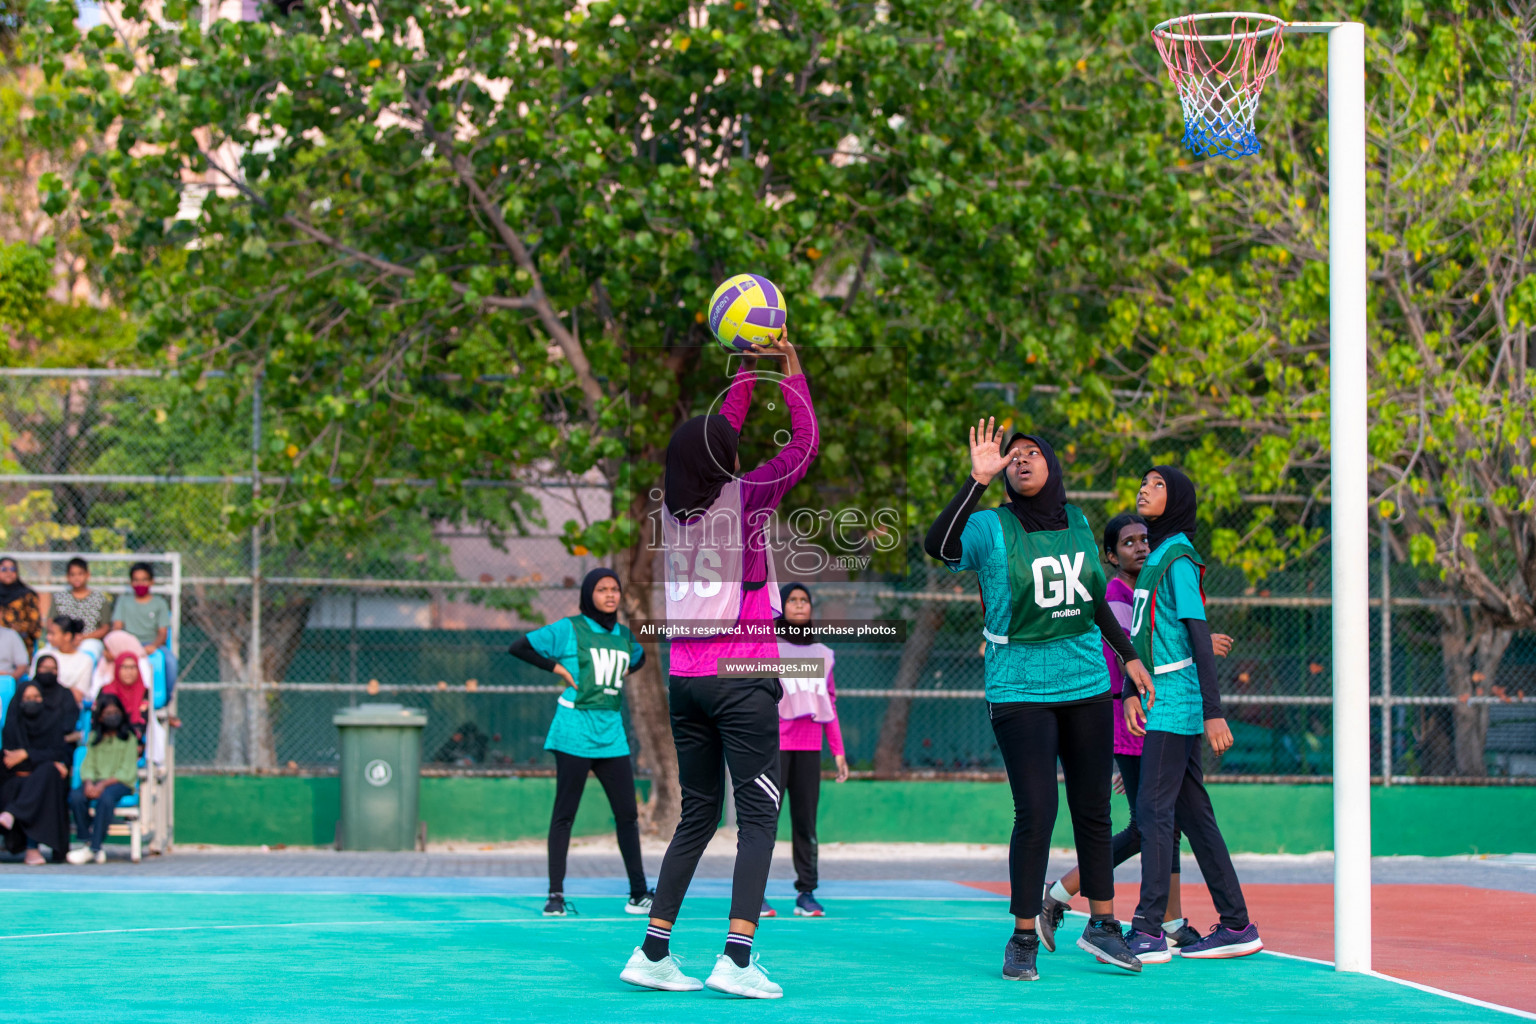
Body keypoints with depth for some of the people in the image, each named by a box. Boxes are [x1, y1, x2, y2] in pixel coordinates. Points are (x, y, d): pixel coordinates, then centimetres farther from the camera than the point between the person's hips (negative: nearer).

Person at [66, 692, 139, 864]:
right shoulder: (94, 737, 16)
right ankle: (88, 841, -23)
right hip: (96, 780, 4)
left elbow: (127, 772, -5)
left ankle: (94, 848, -31)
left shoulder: (129, 738, 3)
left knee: (106, 797, -37)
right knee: (76, 796, -29)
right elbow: (88, 765, 8)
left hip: (119, 783, -4)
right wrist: (89, 783, -15)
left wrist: (103, 784, -17)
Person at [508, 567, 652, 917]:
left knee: (627, 813, 3)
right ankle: (555, 894, 3)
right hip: (575, 731, -5)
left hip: (611, 734, 5)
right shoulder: (568, 629, -4)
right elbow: (520, 647, -2)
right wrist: (556, 667, -8)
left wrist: (622, 673, 14)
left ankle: (638, 894, 10)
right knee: (564, 813, -1)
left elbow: (639, 657, 34)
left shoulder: (624, 635, 11)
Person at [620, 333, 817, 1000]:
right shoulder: (745, 499, -8)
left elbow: (719, 434, 23)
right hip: (742, 678, -6)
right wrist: (791, 370, 12)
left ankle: (653, 952, 10)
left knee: (697, 815, 14)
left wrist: (749, 369, 29)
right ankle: (736, 957, -15)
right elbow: (805, 443, 2)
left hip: (685, 681, 6)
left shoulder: (674, 506, 7)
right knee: (758, 816, -4)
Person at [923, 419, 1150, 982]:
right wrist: (978, 480, -34)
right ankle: (1023, 939, 1)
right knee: (1035, 812, -11)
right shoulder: (991, 528, -9)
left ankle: (1102, 924, 24)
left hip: (1086, 682, 5)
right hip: (1020, 689, -5)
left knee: (1093, 809, 11)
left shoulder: (1076, 524, 7)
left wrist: (1129, 655, 23)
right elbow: (938, 545, -30)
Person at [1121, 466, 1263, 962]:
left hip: (1176, 703, -9)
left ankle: (1149, 932, -13)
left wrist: (1213, 713, -20)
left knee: (1153, 810, -12)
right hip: (1163, 705, 9)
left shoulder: (1178, 560, -11)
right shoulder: (1157, 559, 17)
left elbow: (1201, 638, -16)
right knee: (1193, 814, 9)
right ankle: (1236, 925, 12)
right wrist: (1132, 692, 8)